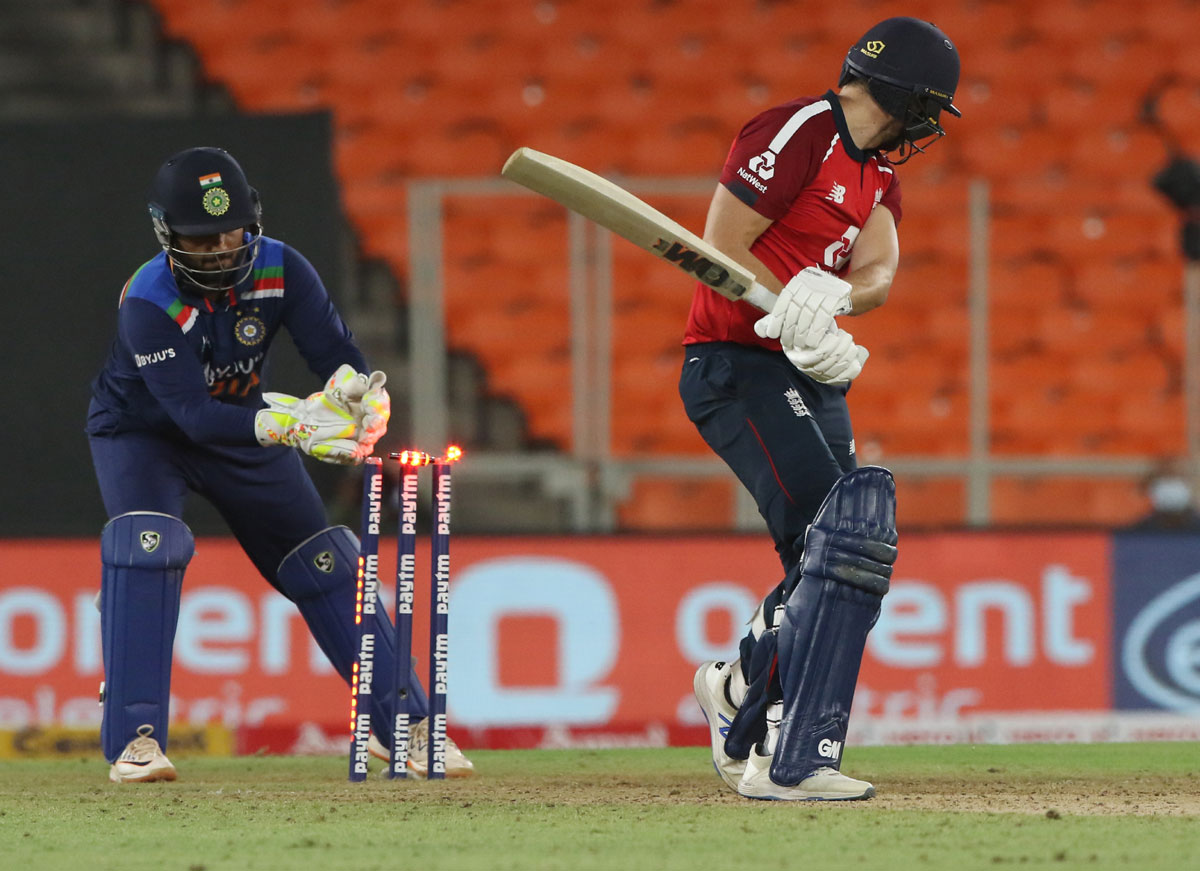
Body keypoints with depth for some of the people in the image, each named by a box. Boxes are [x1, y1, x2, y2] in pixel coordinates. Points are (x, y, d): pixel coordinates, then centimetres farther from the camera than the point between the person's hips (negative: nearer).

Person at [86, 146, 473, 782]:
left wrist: (358, 390, -51)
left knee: (323, 560, 2)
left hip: (240, 425, 4)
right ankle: (134, 737, -29)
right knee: (147, 543, -30)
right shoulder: (147, 304, -34)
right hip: (141, 431, -4)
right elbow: (194, 414, -42)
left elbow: (336, 352, -26)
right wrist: (289, 425, -56)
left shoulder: (279, 270, -22)